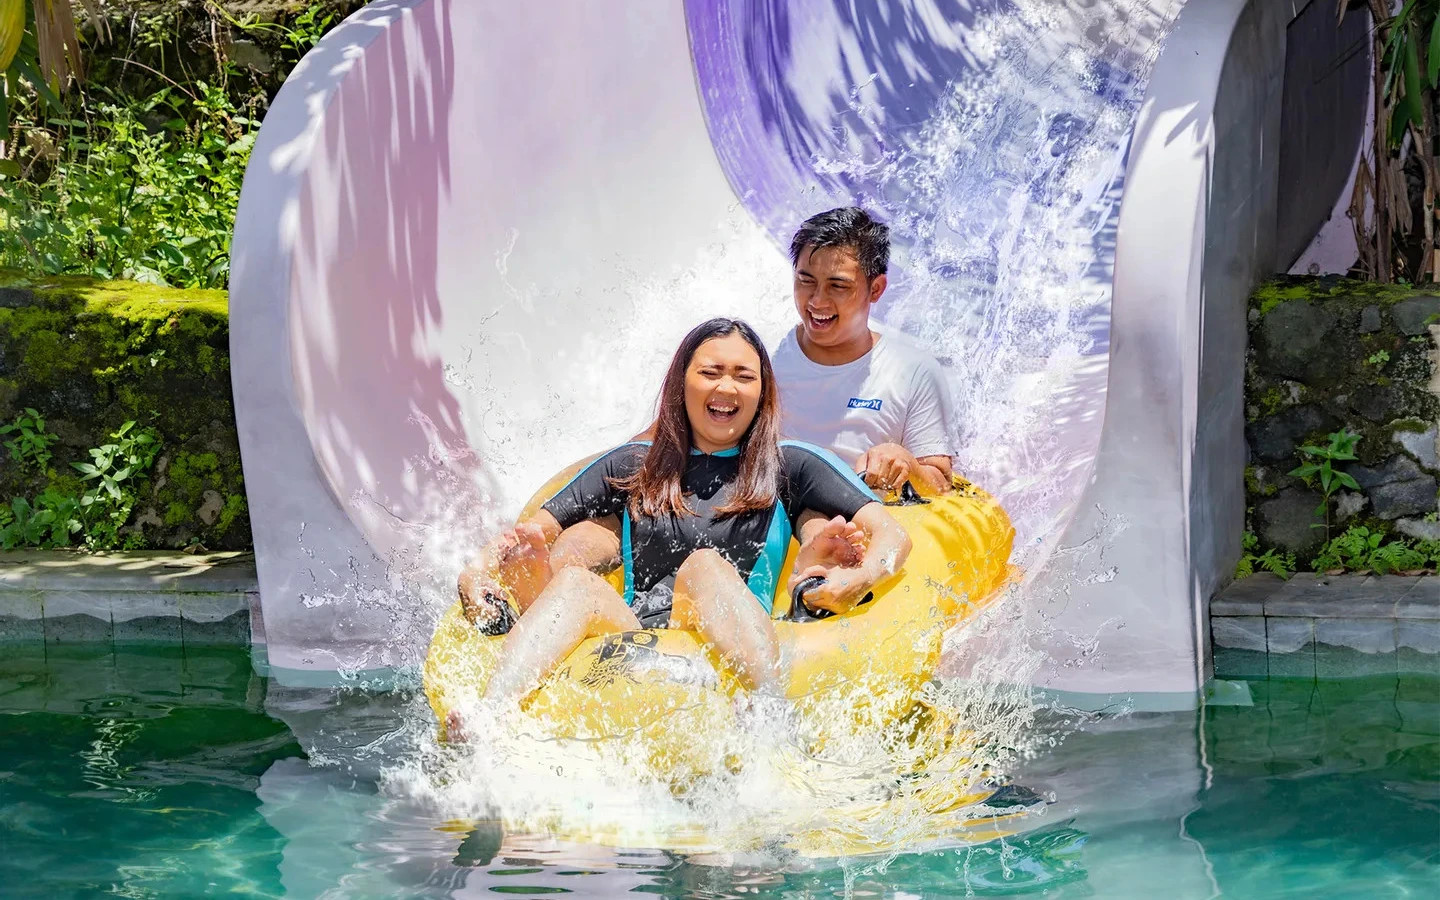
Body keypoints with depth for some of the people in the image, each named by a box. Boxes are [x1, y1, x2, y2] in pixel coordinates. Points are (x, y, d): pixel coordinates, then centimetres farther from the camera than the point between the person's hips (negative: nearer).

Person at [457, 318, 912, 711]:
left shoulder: (788, 467, 16)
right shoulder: (633, 467, 23)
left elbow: (892, 534, 6)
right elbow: (533, 530, 19)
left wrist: (861, 577, -18)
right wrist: (476, 569, -4)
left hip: (735, 659, -2)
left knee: (706, 566, -31)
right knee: (575, 582, -27)